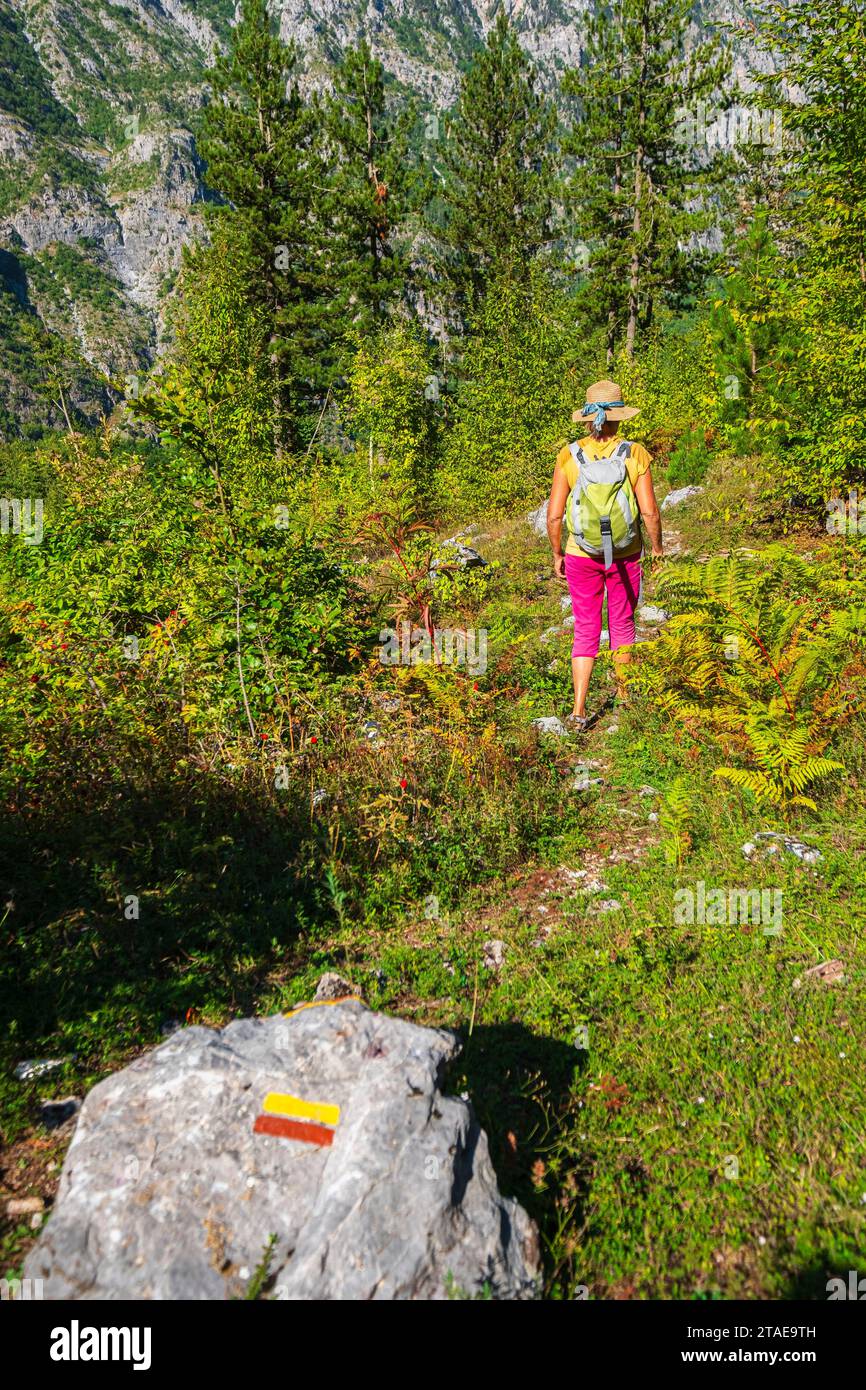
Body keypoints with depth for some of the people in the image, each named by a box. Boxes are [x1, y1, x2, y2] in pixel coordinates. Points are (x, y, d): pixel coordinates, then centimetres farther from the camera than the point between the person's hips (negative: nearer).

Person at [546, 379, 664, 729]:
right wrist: (657, 545, 5)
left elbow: (554, 515, -10)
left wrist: (557, 553, 4)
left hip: (581, 556, 0)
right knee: (622, 625, 20)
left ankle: (579, 709, -3)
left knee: (585, 632, 9)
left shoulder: (569, 456, -9)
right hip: (625, 556, 0)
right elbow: (650, 511, -13)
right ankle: (623, 695, 36)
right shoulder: (634, 455, -11)